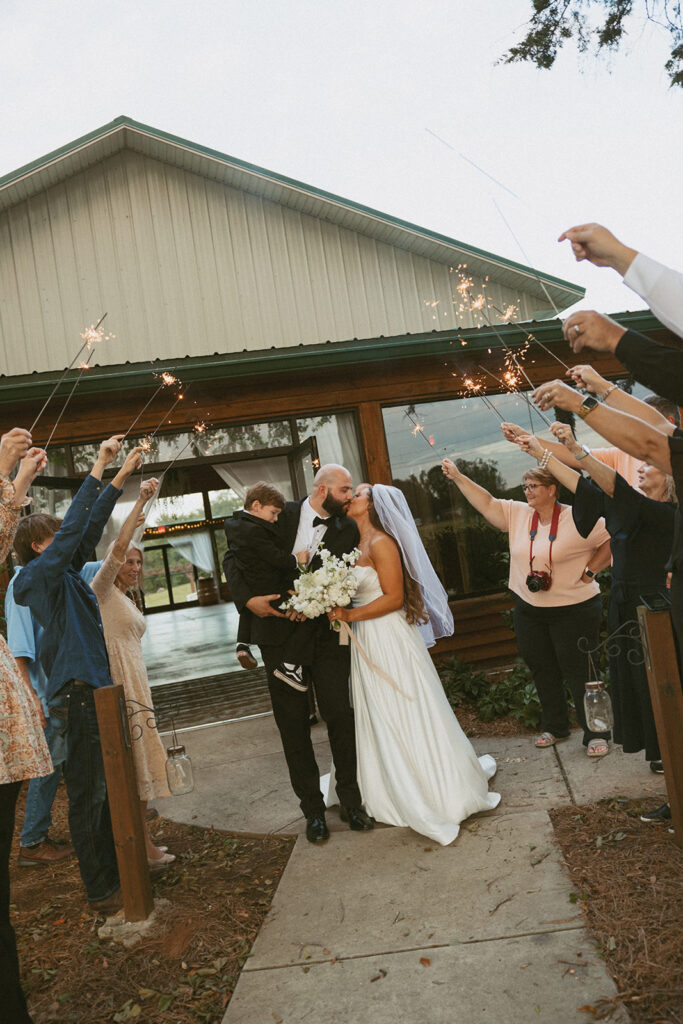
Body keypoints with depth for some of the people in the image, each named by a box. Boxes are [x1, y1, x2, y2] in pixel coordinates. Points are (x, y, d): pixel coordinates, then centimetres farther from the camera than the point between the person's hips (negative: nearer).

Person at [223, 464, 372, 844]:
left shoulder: (348, 530, 2)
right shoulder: (281, 515, 0)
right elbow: (234, 558, 3)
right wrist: (247, 598, -12)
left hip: (326, 635, 0)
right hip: (279, 632, 0)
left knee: (341, 717, 0)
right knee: (293, 725, 6)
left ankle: (351, 801, 20)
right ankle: (313, 809, 20)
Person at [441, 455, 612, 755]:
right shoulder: (517, 514, 3)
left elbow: (612, 539, -4)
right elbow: (486, 502, 0)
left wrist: (589, 571, -9)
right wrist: (457, 477, -8)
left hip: (573, 609, -5)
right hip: (529, 609, 5)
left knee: (578, 671, 1)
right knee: (542, 670, 16)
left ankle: (596, 733, 16)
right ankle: (554, 727, 34)